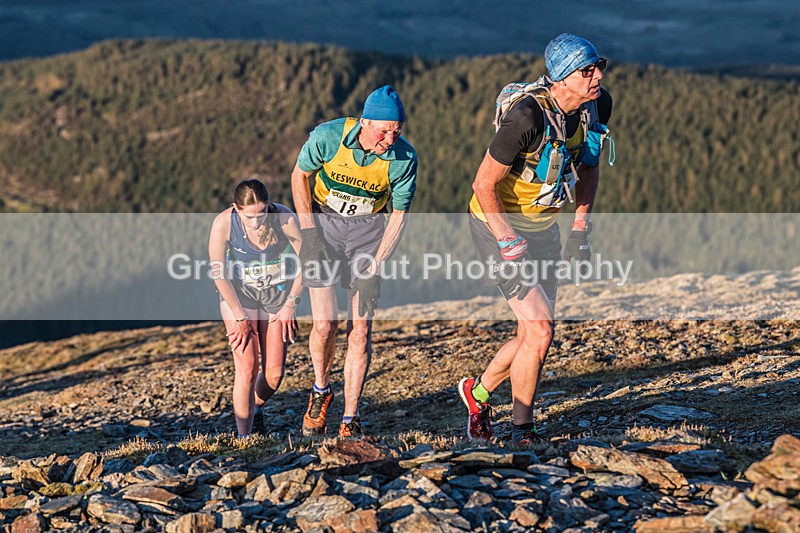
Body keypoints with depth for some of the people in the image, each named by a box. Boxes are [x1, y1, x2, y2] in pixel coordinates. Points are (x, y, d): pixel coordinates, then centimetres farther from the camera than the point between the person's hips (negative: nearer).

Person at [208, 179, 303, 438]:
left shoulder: (284, 217, -25)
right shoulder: (223, 223, -26)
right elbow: (218, 273, -14)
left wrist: (290, 304, -6)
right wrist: (240, 317, -12)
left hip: (277, 292, 1)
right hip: (239, 293, -1)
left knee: (274, 373, 0)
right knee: (246, 368, -14)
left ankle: (255, 407, 32)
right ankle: (243, 436, -2)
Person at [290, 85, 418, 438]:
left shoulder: (404, 158, -19)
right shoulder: (328, 136, -22)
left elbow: (399, 216, -9)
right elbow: (300, 176, -4)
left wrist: (374, 267, -17)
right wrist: (309, 234, -10)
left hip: (369, 228, 1)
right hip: (322, 221, -1)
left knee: (360, 329, -7)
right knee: (325, 324, -11)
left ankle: (350, 419, 2)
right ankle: (321, 390, 18)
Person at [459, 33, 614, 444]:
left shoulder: (596, 105, -8)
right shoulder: (528, 118, -30)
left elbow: (589, 166, 10)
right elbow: (483, 184, -22)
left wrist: (580, 228, 4)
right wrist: (510, 243, -22)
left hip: (543, 226, 7)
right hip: (497, 224, -7)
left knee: (533, 335, 12)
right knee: (540, 328, -14)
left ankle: (478, 391, 37)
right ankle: (523, 429, 3)